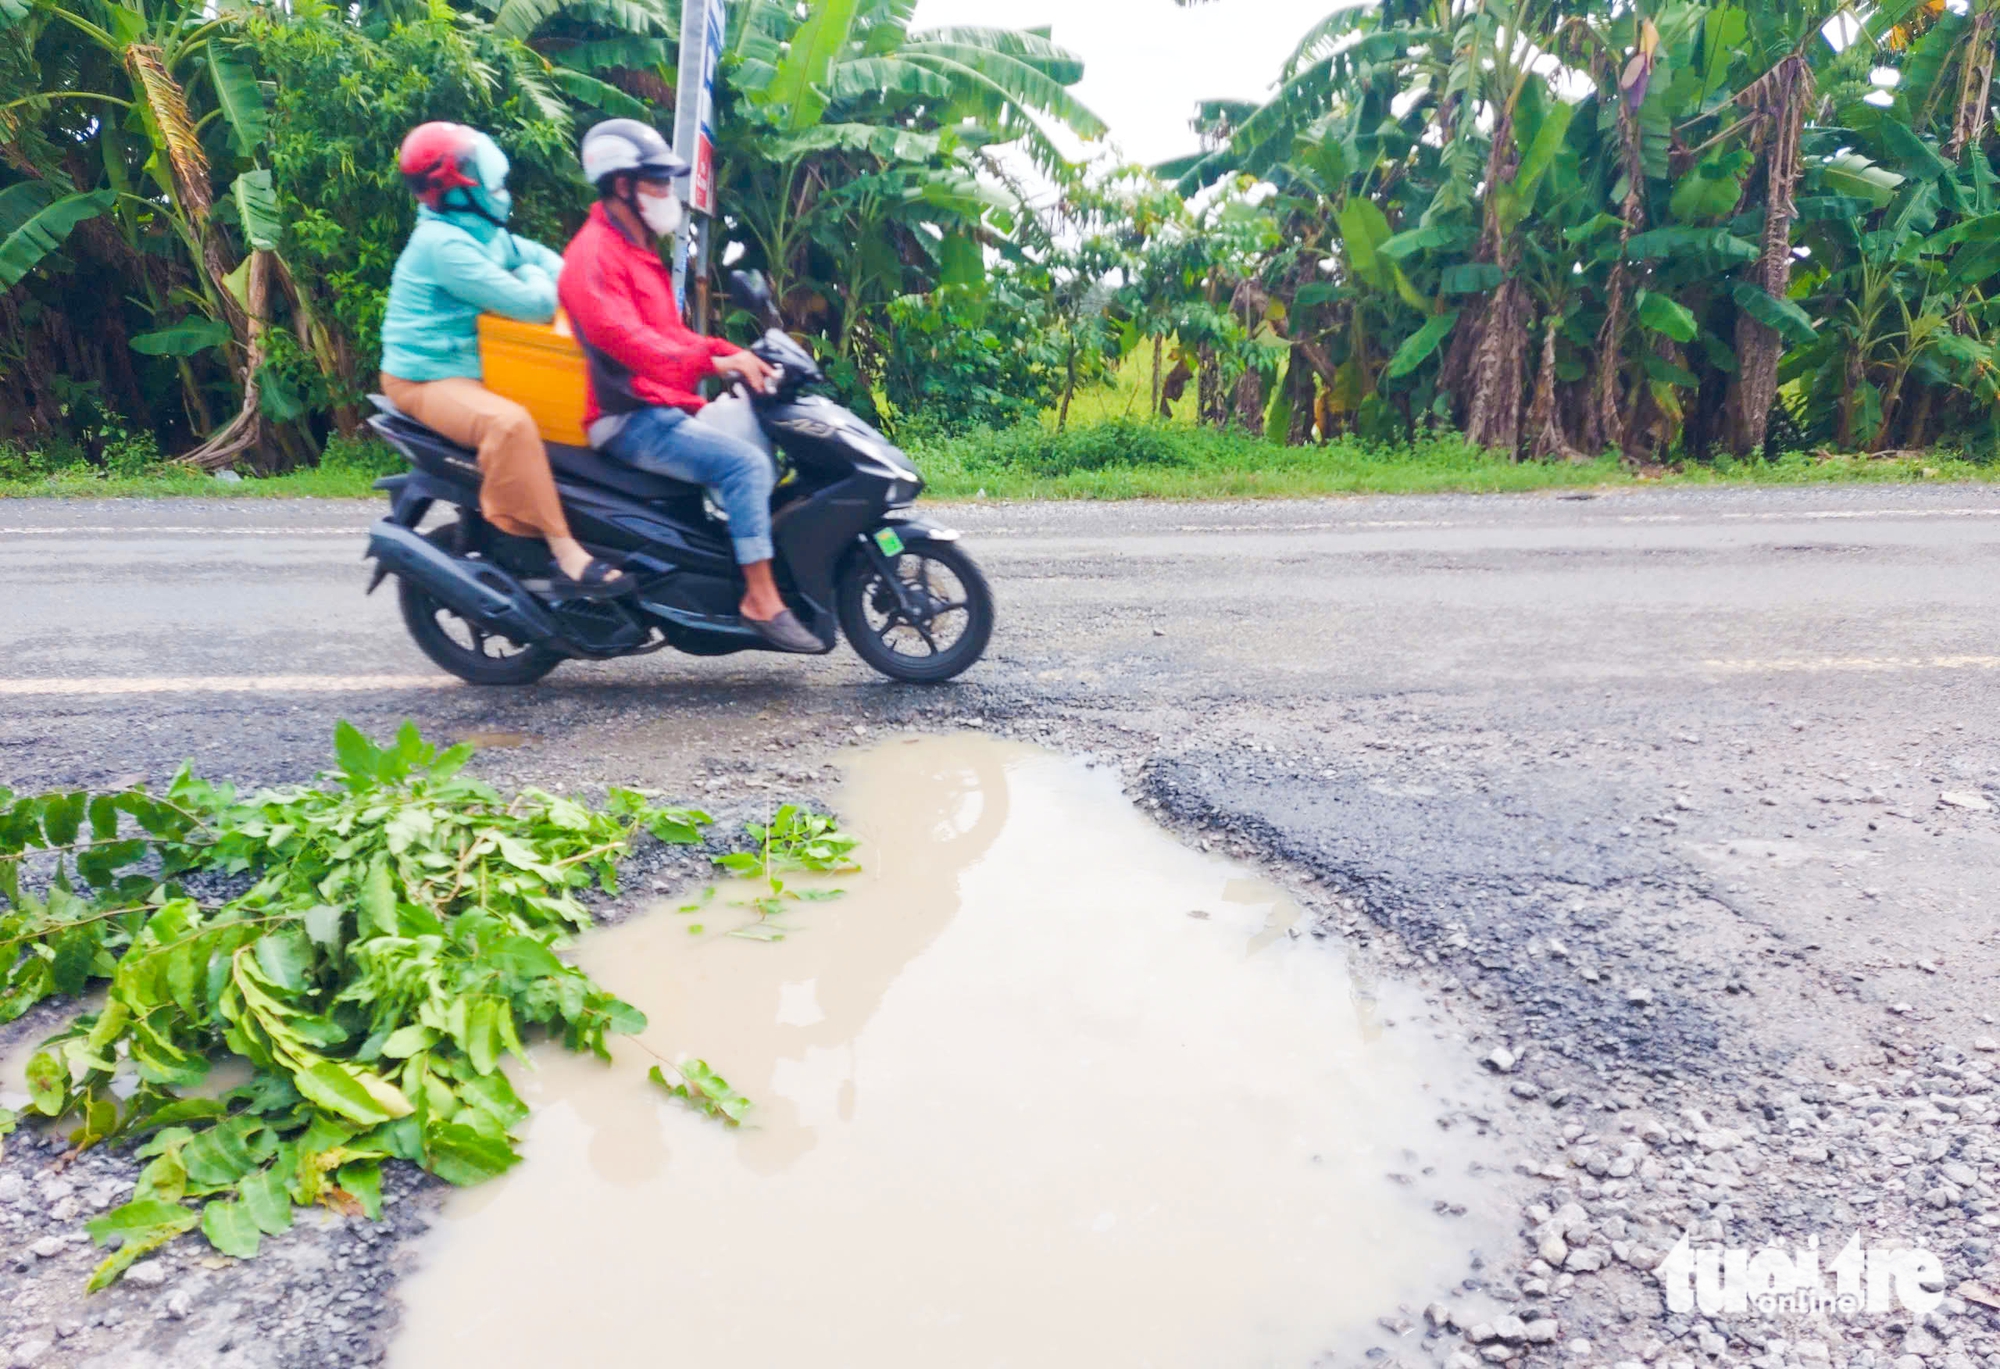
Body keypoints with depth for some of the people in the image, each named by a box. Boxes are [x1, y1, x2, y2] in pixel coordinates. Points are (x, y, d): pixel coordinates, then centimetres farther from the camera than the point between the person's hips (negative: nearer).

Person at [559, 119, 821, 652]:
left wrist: (735, 354, 7)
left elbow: (668, 332, 23)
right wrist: (712, 362, -33)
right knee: (744, 463, -26)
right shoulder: (595, 254, -10)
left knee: (765, 458, 10)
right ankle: (761, 600, -24)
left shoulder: (639, 251, 23)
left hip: (661, 411, 10)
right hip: (629, 418, -10)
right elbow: (622, 337, -25)